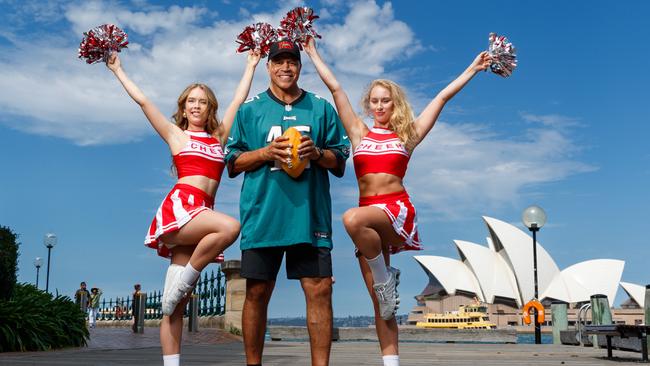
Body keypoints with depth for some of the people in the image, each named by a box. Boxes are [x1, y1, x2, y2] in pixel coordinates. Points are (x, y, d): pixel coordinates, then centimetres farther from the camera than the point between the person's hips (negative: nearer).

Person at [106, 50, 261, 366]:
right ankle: (179, 284, -17)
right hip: (178, 207, -4)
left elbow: (239, 100, 28)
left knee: (177, 304, 0)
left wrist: (251, 65, 33)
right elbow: (142, 100, 16)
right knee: (230, 226, -32)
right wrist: (117, 69, 22)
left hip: (200, 213, 4)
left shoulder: (218, 136, 22)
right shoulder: (176, 135, 13)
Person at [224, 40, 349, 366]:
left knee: (319, 289, -4)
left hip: (310, 214, 0)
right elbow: (233, 164, 9)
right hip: (262, 215, 0)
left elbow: (340, 162, 13)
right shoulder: (250, 110, 11)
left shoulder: (321, 109, 13)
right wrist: (267, 152, -8)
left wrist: (316, 153, -8)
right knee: (257, 292, 5)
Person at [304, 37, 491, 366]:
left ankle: (385, 278, -14)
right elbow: (335, 88, 16)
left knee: (353, 218, -36)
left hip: (397, 209, -3)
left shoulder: (407, 135, 10)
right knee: (379, 301, 0)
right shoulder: (359, 133, 14)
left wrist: (472, 69, 12)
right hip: (369, 217, 3)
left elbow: (443, 97, 11)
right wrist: (313, 54, 18)